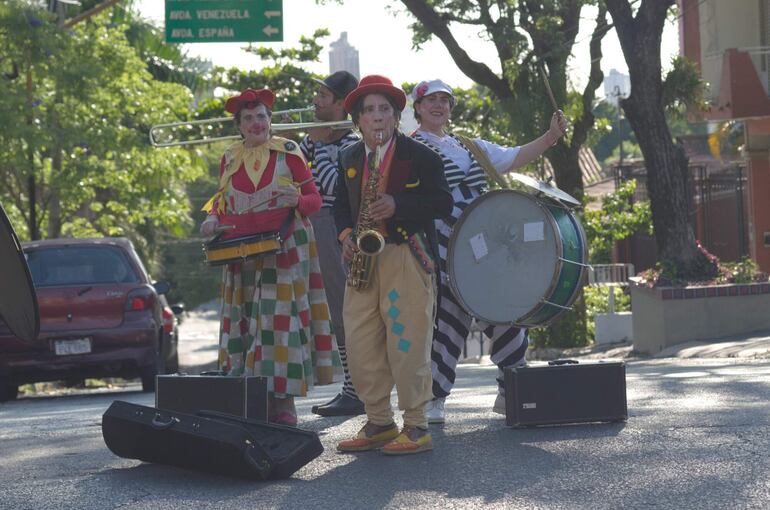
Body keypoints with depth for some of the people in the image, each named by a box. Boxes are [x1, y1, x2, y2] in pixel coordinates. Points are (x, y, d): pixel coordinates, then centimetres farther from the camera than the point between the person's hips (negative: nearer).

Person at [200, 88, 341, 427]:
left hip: (285, 252, -3)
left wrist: (297, 201, -19)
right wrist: (213, 218, -2)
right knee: (246, 323, 1)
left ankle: (284, 401, -4)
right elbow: (221, 202, 20)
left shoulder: (288, 152, 1)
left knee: (281, 320, -9)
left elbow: (314, 199, 2)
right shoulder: (230, 159, 11)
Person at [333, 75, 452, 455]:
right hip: (363, 259, 6)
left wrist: (398, 205, -18)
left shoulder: (419, 156, -1)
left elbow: (443, 202, -5)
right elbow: (341, 205, 20)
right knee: (360, 345, 4)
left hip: (407, 257, -5)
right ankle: (378, 423, 15)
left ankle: (416, 428, 0)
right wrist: (346, 235, 0)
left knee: (406, 343, -8)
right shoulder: (349, 159, 14)